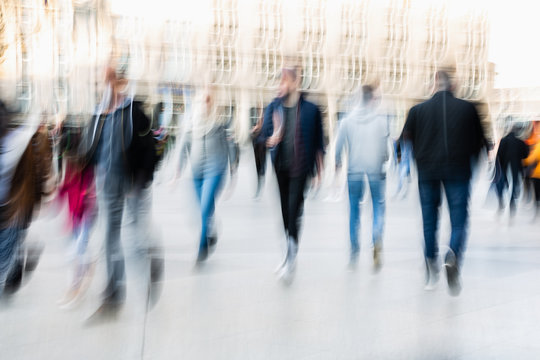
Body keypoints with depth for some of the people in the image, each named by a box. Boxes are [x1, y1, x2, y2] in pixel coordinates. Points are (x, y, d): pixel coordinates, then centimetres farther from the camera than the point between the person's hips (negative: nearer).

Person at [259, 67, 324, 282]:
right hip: (279, 167, 4)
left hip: (299, 167, -4)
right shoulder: (273, 108, 7)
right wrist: (271, 139, -16)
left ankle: (291, 258, -10)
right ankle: (290, 256, 24)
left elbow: (318, 143, 3)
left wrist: (319, 171, 2)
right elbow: (264, 136, 8)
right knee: (285, 212, 10)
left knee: (294, 211, -13)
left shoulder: (310, 110, -1)